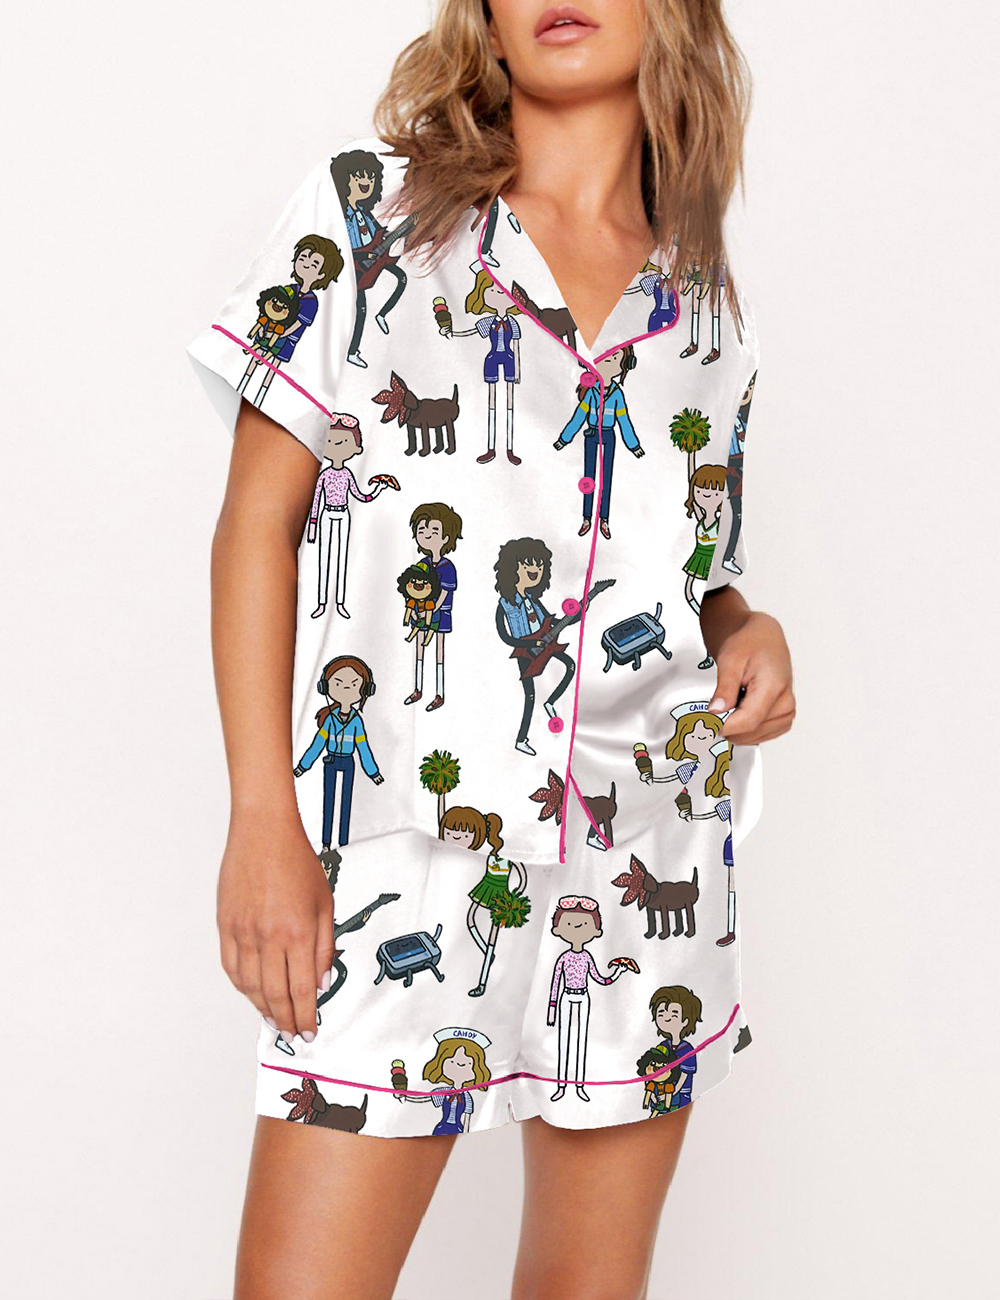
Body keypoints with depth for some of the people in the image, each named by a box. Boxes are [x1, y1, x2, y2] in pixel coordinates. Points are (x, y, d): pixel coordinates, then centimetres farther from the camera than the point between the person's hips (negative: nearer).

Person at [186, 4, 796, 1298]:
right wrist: (261, 816, -9)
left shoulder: (710, 302, 12)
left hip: (645, 863, 4)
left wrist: (746, 631, -1)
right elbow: (259, 521, -1)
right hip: (400, 853, -3)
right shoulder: (367, 206, 2)